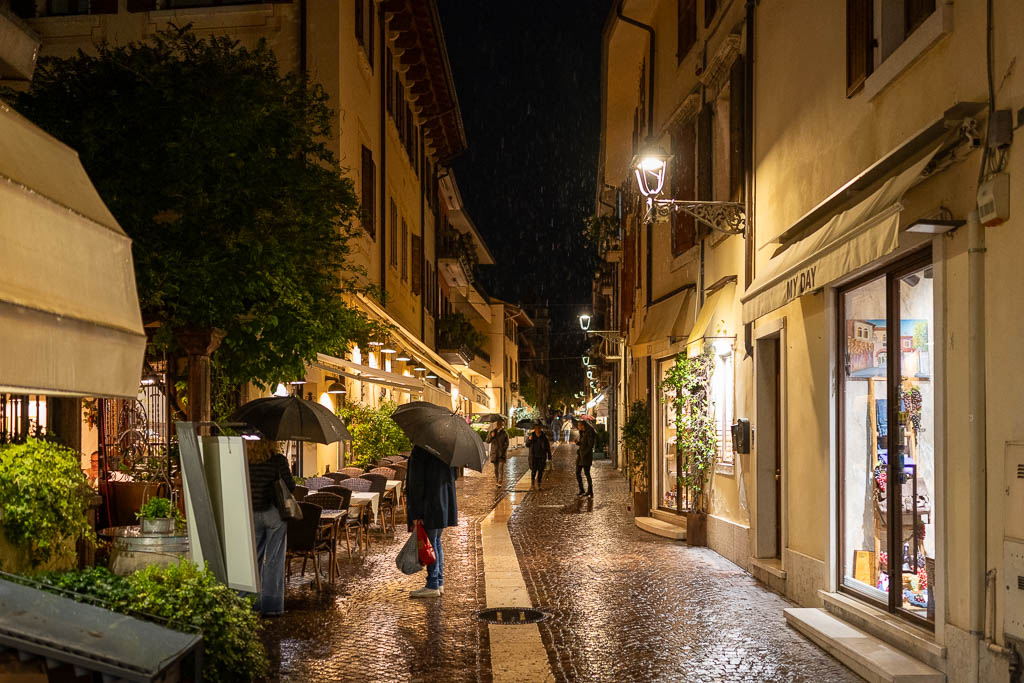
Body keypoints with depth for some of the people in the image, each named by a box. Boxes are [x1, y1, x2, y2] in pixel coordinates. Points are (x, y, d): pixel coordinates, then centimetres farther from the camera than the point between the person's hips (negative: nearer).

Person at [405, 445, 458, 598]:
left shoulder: (419, 450, -18)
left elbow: (417, 484, -17)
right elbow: (452, 477, 14)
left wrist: (415, 513, -15)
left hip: (429, 506, -8)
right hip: (445, 504, 8)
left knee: (430, 544, 0)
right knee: (436, 542, 17)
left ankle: (433, 586, 5)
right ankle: (439, 583, 22)